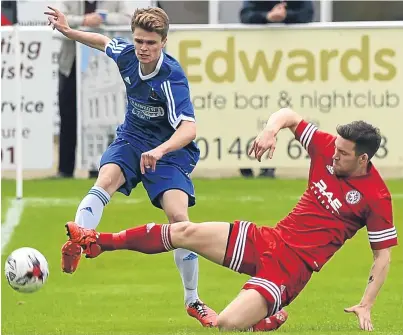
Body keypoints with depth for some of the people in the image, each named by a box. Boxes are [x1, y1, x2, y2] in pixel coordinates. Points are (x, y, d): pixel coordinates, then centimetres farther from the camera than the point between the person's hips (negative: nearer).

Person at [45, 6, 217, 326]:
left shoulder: (172, 77, -27)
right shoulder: (126, 54, -10)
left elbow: (189, 128, -37)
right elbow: (105, 42, 16)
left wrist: (160, 151, -52)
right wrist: (68, 31, 12)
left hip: (170, 148, -4)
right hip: (132, 139, 4)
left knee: (178, 215, -19)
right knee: (107, 177, -29)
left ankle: (193, 301, -4)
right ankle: (74, 246, -48)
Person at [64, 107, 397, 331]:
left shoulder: (376, 197, -13)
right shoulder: (328, 148, 1)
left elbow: (383, 253, -5)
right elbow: (289, 115, 12)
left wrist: (366, 305, -13)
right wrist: (271, 130, -12)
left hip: (292, 267, -6)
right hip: (268, 240, 6)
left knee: (227, 323, -24)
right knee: (185, 232, -5)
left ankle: (267, 319, 10)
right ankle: (98, 242, 8)